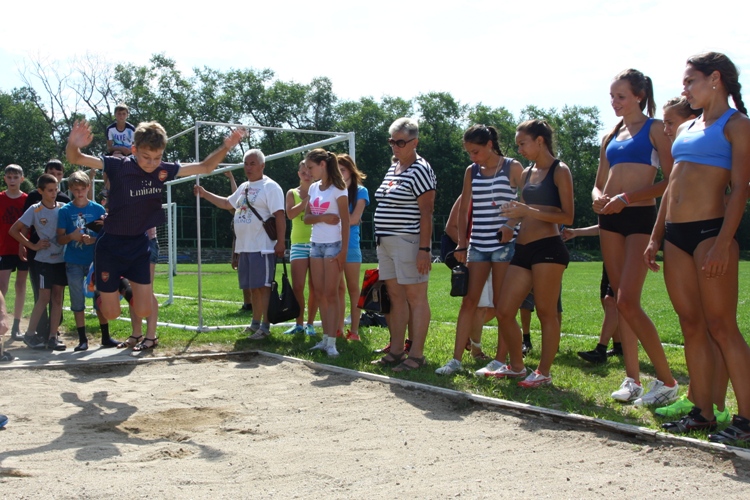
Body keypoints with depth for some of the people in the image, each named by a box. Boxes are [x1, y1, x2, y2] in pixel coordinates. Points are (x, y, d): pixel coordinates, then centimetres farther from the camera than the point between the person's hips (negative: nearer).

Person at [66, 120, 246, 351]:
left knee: (143, 311, -2)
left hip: (140, 244, 3)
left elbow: (205, 167, 3)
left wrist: (226, 147, -13)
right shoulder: (118, 167, -18)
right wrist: (73, 144, -44)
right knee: (111, 313, 2)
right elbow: (75, 159, -21)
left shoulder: (164, 170, -7)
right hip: (111, 246, -3)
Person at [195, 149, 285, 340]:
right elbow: (227, 203, 33)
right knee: (253, 287, 14)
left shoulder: (270, 187, -9)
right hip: (244, 246, 8)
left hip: (263, 247, -8)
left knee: (263, 286, -7)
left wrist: (280, 242, -22)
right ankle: (255, 323, 23)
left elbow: (279, 215, -16)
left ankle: (265, 326, -3)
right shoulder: (244, 187, 18)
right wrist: (205, 194, 28)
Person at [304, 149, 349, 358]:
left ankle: (331, 341, -7)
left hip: (333, 245, -7)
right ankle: (326, 338, 11)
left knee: (331, 294, -8)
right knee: (319, 293, 6)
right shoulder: (313, 188, 11)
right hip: (316, 244, 7)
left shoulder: (338, 189, -8)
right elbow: (306, 217, 8)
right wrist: (323, 218, -13)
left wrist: (343, 251, -15)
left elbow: (345, 222, -11)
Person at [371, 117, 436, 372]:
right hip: (386, 243, 9)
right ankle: (396, 350, 17)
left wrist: (424, 249, -20)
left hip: (408, 242, -9)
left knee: (415, 297, -3)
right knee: (395, 296, 11)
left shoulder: (420, 171, -10)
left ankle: (416, 354, 1)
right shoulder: (392, 169, 17)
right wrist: (381, 240, 17)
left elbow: (426, 213, -15)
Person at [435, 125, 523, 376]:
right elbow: (464, 209, 11)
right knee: (469, 300, 2)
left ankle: (501, 360, 9)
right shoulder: (471, 171, 10)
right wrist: (461, 244, 5)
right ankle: (456, 359, 4)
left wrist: (511, 225, -21)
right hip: (478, 243, 4)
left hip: (505, 243, -4)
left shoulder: (512, 168, -3)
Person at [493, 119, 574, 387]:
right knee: (504, 312, 6)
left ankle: (544, 372, 10)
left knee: (546, 313, -1)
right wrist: (514, 213, 6)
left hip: (548, 248, -8)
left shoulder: (559, 171, -2)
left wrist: (528, 210, -18)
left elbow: (567, 216, -10)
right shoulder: (527, 173, 19)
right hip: (523, 249, 8)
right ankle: (516, 366, 21)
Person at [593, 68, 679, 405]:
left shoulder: (654, 129, -1)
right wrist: (598, 198, -2)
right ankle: (632, 380, 11)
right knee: (622, 301, 6)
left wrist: (627, 197, -18)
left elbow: (670, 180, -9)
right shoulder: (611, 136, 18)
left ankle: (667, 381, -4)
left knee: (628, 302, -15)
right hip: (610, 219, 7)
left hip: (640, 216, -7)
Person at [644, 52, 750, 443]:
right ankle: (703, 411, 15)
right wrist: (656, 238, 14)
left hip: (710, 231, -7)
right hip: (676, 235, 7)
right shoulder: (687, 128, 20)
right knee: (692, 325, 8)